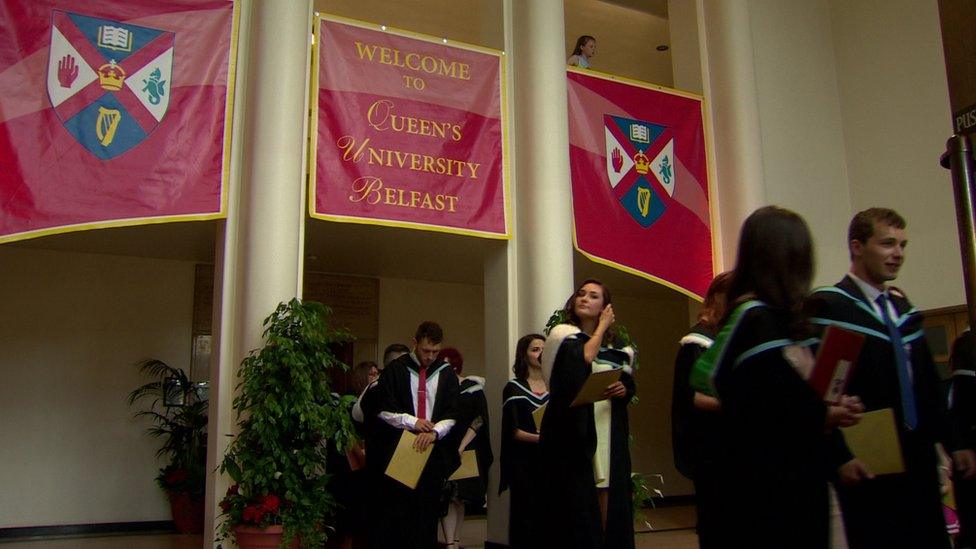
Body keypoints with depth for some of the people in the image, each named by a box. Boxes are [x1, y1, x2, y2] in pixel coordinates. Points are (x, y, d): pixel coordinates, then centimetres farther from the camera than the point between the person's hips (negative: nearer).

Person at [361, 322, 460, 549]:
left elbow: (453, 414, 2)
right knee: (394, 512, 0)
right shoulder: (396, 370, 0)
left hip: (433, 450, 2)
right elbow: (382, 409, -2)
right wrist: (411, 421, -13)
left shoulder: (446, 374, 6)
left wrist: (435, 431, -16)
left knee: (427, 511, 5)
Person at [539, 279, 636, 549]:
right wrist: (602, 326, -4)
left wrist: (623, 390, -4)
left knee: (608, 503, 2)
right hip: (574, 434, -4)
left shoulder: (616, 345, 16)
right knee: (579, 506, -5)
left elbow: (630, 386, 19)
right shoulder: (563, 335, 2)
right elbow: (582, 360, -18)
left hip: (610, 435, 4)